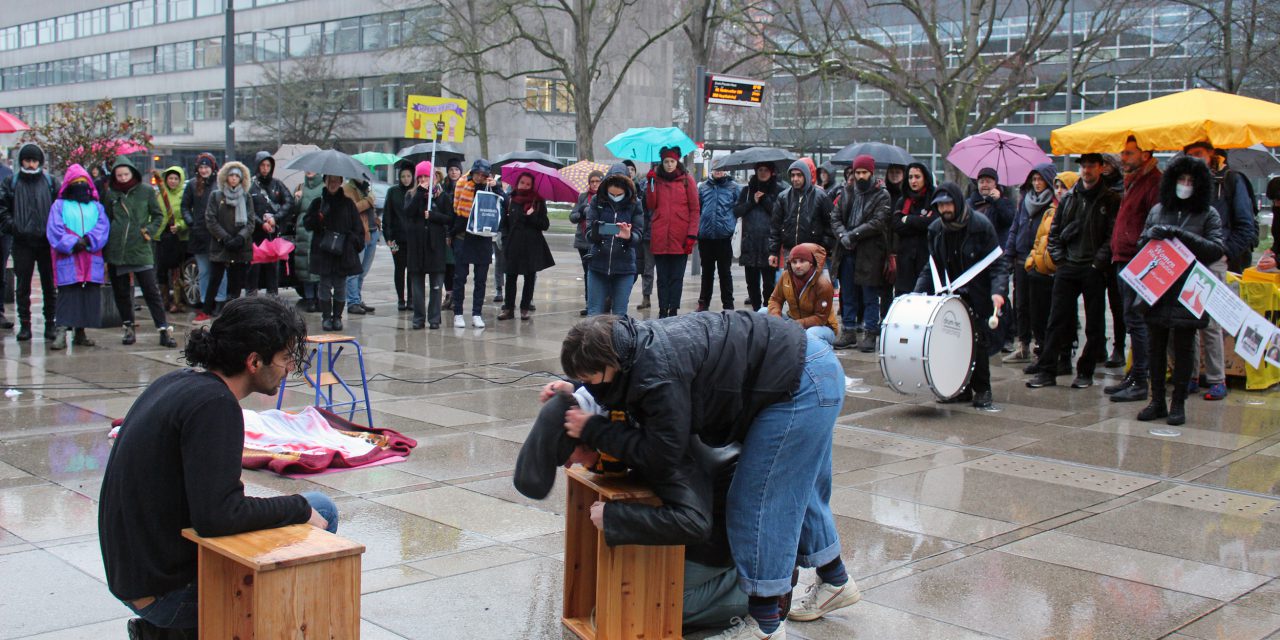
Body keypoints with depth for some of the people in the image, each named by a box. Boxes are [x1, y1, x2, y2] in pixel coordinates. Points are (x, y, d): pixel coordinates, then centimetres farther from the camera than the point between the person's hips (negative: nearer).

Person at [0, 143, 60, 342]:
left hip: (46, 241, 0)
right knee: (22, 286, 3)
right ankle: (24, 324, 9)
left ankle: (51, 323, 13)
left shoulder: (50, 182, 5)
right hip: (22, 242, 0)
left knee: (49, 286, 5)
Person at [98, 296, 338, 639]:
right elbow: (217, 516, -28)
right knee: (320, 510, -6)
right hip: (169, 592, -9)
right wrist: (298, 508, -15)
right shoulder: (214, 404, -21)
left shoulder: (174, 382, 6)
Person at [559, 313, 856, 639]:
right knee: (797, 489, 25)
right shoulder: (638, 345, 1)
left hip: (802, 385, -10)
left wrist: (592, 433, -17)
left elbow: (661, 456, -24)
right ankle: (834, 581, 44)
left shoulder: (658, 373, -29)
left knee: (760, 498, -5)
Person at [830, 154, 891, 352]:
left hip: (870, 254, -5)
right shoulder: (847, 192, 13)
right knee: (848, 295, 11)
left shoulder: (881, 195, -2)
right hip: (847, 252, 5)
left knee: (870, 297, 1)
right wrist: (842, 234, -12)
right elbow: (836, 217, 8)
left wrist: (854, 234, -18)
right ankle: (848, 332, 19)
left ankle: (870, 334, 8)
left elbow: (878, 222, -13)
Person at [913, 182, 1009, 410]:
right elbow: (933, 265, 10)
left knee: (978, 342, -4)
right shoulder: (936, 229, 4)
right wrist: (918, 293, -3)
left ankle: (982, 391, 9)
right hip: (950, 295, 4)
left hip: (978, 295, -4)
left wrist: (998, 291, -26)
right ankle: (961, 388, 9)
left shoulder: (981, 226, -10)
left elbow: (997, 263, -11)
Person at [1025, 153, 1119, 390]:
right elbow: (1054, 231, 16)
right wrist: (1059, 257, 5)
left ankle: (1085, 372, 13)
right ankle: (1046, 371, 3)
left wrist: (1099, 262, -13)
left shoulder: (1111, 200, 1)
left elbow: (1114, 236, -5)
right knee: (1057, 321, 1)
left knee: (1094, 325, 4)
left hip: (1094, 270, -3)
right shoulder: (1069, 198, 13)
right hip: (1067, 268, 3)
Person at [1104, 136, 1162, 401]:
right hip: (1124, 260, 10)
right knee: (1132, 319, 13)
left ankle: (1139, 382, -3)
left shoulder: (1154, 182, -11)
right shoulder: (1132, 181, 20)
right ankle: (1133, 376, 20)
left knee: (1136, 320, -7)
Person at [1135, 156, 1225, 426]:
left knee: (1183, 348, 2)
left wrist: (1179, 234, -17)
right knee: (1156, 347, 7)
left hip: (1188, 294, -3)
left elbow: (1217, 249, -10)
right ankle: (1157, 401, 16)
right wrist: (1152, 235, -6)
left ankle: (1178, 403, 9)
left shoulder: (1208, 214, 2)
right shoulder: (1157, 211, 12)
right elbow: (1141, 243, 17)